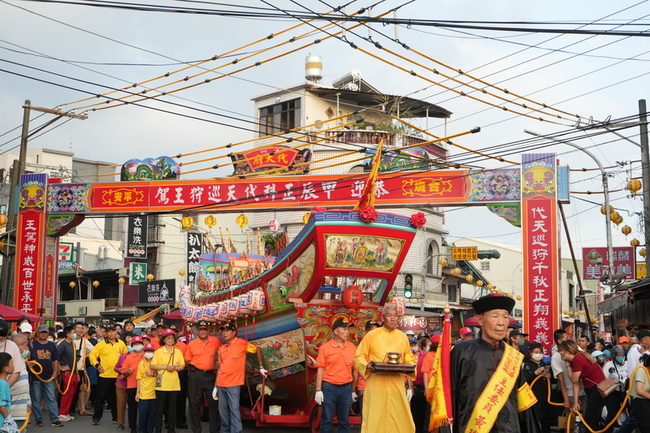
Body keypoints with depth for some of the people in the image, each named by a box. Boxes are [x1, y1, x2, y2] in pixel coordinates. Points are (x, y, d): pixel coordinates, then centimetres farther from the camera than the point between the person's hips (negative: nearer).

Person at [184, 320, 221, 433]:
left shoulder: (216, 341, 2)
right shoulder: (191, 344, 2)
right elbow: (187, 360, 12)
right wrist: (189, 366, -5)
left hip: (210, 374, 0)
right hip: (195, 375, 0)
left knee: (214, 402, 1)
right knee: (195, 402, 5)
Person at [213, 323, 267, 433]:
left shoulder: (242, 343, -5)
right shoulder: (221, 348, 11)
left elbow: (257, 350, 6)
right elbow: (219, 367, 13)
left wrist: (261, 368, 6)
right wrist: (215, 386, 11)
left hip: (234, 384, -5)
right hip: (221, 384, 5)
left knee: (234, 409, -7)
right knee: (223, 409, 11)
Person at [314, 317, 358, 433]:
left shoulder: (352, 347, 5)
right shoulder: (325, 347, -2)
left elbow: (355, 370, 9)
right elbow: (320, 369, -2)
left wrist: (353, 391, 10)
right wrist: (318, 390, -6)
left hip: (346, 388, 2)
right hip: (329, 387, -2)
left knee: (344, 421, 9)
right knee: (327, 419, 1)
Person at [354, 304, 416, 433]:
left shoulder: (403, 337, 10)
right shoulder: (372, 335, 1)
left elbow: (409, 359, 21)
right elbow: (359, 357, 4)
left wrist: (411, 366, -2)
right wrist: (367, 366, -16)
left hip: (397, 387, 3)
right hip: (376, 387, -3)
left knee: (400, 421, 1)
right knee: (374, 422, -3)